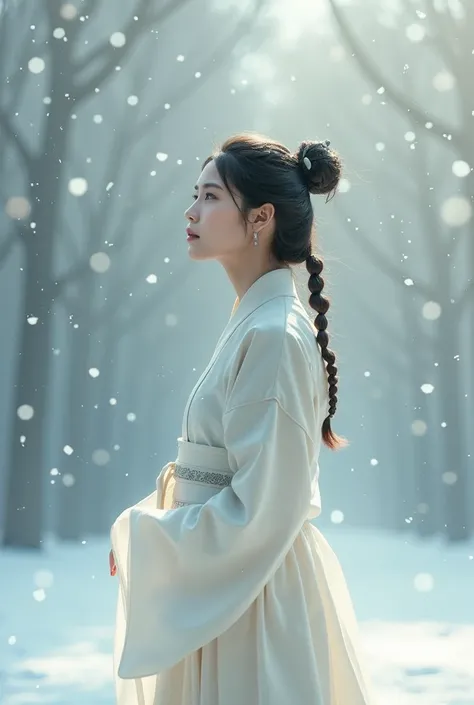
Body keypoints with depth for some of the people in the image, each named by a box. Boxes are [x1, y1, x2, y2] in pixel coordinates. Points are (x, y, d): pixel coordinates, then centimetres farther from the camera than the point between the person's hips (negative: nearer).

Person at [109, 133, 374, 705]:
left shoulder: (273, 336, -19)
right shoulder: (255, 322, 9)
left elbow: (259, 513, -22)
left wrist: (138, 532, -12)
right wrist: (148, 525, 6)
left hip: (255, 600, -9)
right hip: (230, 588, 9)